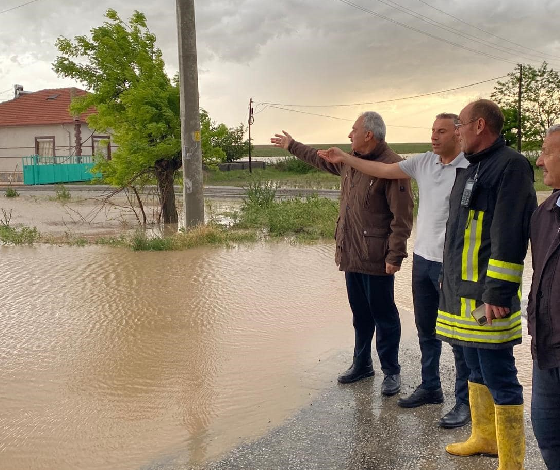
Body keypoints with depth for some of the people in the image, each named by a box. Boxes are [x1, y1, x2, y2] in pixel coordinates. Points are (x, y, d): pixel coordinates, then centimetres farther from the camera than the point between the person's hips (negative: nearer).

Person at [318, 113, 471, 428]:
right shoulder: (425, 162, 6)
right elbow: (384, 170, 12)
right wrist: (345, 159, 10)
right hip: (423, 258, 7)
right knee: (426, 329, 18)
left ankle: (465, 401, 15)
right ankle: (430, 387, 34)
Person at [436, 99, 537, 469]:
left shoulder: (511, 166, -13)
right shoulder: (472, 168, 17)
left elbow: (510, 235, -20)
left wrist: (498, 292, -23)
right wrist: (450, 280, 23)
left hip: (487, 296, -10)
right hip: (463, 292, 10)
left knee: (499, 377, -3)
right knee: (477, 370, 20)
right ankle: (485, 438, 35)